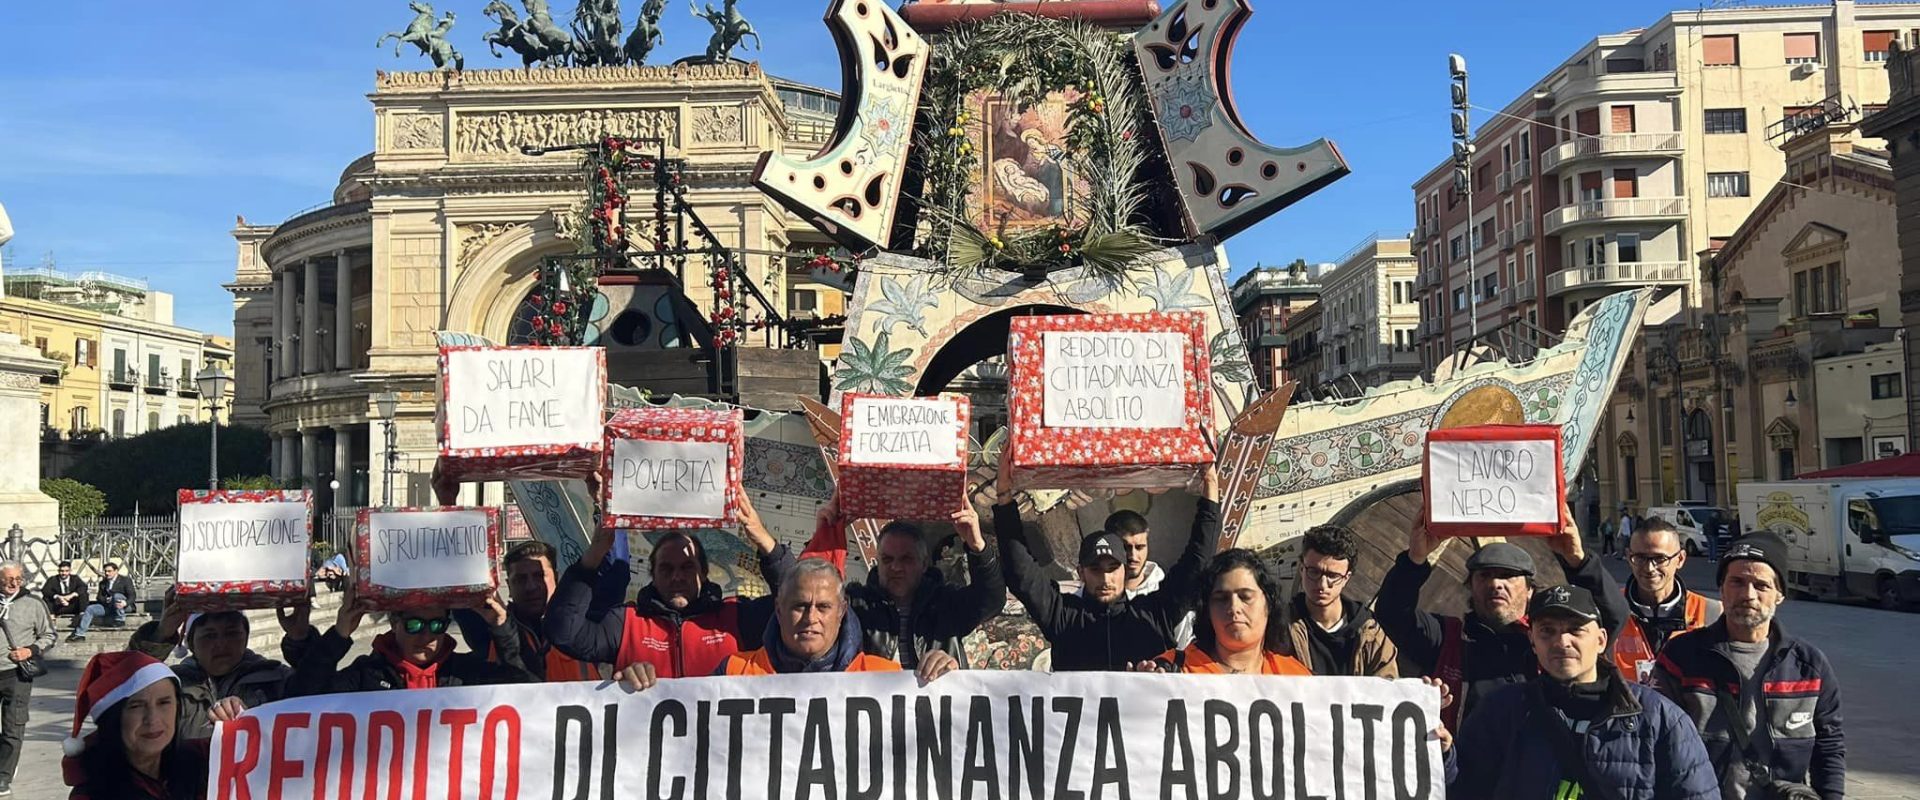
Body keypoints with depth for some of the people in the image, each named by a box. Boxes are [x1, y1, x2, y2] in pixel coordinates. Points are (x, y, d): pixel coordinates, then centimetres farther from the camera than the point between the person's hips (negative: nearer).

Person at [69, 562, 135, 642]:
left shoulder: (125, 580, -2)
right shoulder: (103, 583, 16)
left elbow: (132, 596, -10)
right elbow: (99, 597, 9)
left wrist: (125, 603, -32)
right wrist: (106, 600, -15)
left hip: (123, 606, -6)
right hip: (108, 606, 6)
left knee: (116, 596, -35)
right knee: (89, 609, -15)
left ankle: (120, 620, -23)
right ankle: (79, 634, -16)